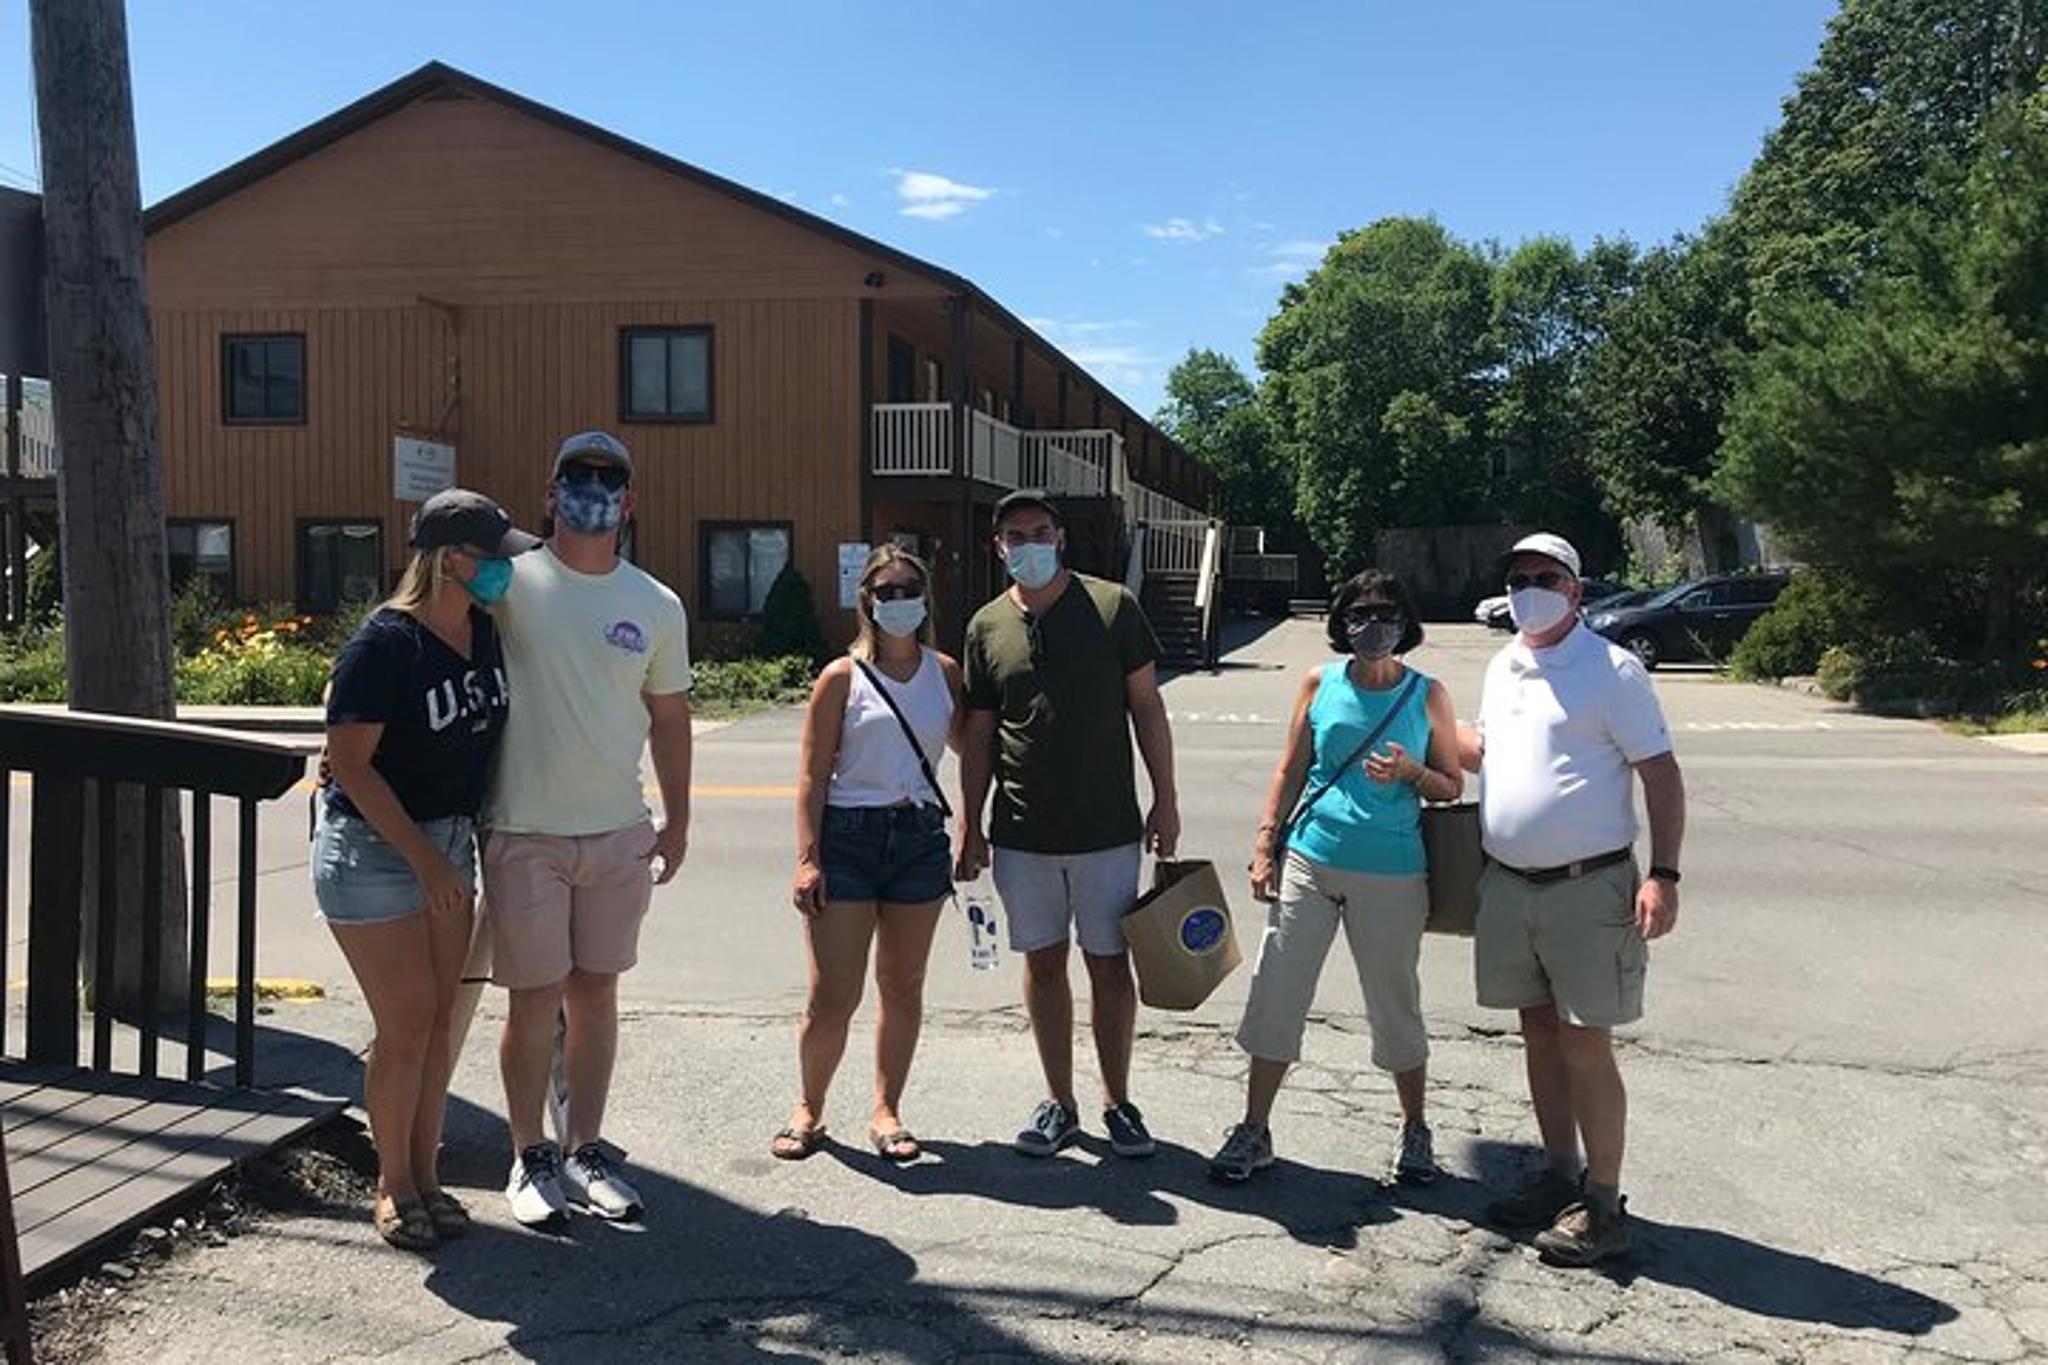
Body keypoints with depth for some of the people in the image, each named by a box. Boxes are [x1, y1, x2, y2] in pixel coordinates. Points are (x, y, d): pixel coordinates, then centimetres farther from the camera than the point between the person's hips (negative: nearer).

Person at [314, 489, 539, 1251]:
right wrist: (423, 858, -21)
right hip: (372, 845, -7)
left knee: (440, 1018, 10)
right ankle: (394, 1187, 17)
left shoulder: (487, 631, 1)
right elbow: (350, 763, -19)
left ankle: (425, 1176, 23)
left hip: (450, 841, 7)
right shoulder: (385, 643, -20)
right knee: (406, 1023, -2)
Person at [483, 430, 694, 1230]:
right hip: (525, 834, -3)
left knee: (596, 994, 12)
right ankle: (530, 1158, 22)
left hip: (620, 834, 3)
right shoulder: (511, 583, -6)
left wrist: (677, 821, 12)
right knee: (535, 1001, 4)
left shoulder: (658, 607, 6)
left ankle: (585, 1150, 26)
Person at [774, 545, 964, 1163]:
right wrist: (807, 857, -11)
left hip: (921, 836, 3)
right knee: (832, 997, -2)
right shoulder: (842, 678, -2)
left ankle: (885, 1110, 26)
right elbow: (813, 775, -4)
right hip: (848, 837, -3)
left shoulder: (946, 673, 8)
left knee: (902, 986, 11)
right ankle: (808, 1108, 20)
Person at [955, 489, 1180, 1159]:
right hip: (1022, 833, 2)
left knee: (1110, 964, 6)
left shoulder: (1113, 607, -3)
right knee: (1042, 963, 10)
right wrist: (970, 826, 6)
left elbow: (1147, 707, 1)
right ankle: (1059, 1103, 25)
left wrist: (1165, 799, -1)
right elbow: (978, 735, 8)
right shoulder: (987, 626, 4)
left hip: (1107, 827, -2)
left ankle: (1117, 1103, 22)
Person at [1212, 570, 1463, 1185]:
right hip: (1308, 860, 1)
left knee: (1395, 1005, 9)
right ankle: (1254, 1130, 14)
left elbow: (1451, 787, 6)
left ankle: (1414, 1129, 29)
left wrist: (1410, 773, -14)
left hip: (1391, 874, -1)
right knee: (1276, 991, 1)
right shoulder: (1319, 683, 5)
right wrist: (1265, 842, 3)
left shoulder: (1428, 694, 2)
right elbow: (1290, 770, 9)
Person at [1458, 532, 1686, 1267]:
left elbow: (1661, 774, -10)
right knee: (1539, 1033, 14)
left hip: (1588, 887, -6)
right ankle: (1560, 1176, 28)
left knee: (1585, 1044, -2)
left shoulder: (1611, 670, -8)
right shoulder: (1502, 668, 11)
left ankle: (1603, 1204, 11)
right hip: (1508, 883, 6)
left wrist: (1663, 875, -18)